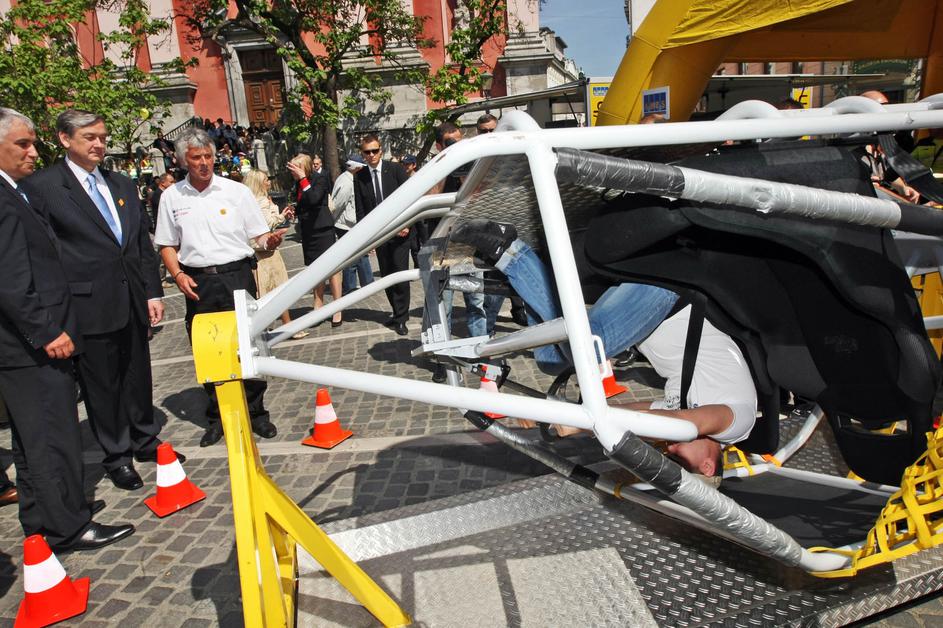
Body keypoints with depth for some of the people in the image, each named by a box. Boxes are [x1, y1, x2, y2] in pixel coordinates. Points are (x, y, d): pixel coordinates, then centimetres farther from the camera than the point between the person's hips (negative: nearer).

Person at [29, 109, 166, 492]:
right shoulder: (43, 186, -6)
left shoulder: (122, 185, 13)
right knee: (102, 384, 7)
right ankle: (117, 456, 22)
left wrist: (153, 292, 8)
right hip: (90, 304, -5)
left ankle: (144, 441, 33)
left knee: (138, 375, 16)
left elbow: (143, 242, 14)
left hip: (132, 301, 5)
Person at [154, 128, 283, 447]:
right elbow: (167, 245, 13)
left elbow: (259, 236, 2)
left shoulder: (237, 191, 2)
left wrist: (269, 241, -20)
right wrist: (178, 274, -3)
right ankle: (217, 417, 24)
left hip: (237, 276, -2)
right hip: (198, 282, 2)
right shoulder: (171, 197, 7)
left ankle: (255, 412, 16)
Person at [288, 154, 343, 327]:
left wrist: (303, 178, -23)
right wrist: (293, 211, 2)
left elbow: (313, 199, -28)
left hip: (322, 230, -8)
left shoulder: (320, 179, -11)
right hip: (308, 232, 8)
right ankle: (318, 307, 22)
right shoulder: (299, 183, 9)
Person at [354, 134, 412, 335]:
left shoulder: (396, 169, -2)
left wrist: (406, 224, -11)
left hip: (400, 230, -3)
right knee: (386, 275, 7)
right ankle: (397, 312, 21)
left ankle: (400, 318, 3)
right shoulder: (359, 177, 4)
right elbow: (360, 209, 5)